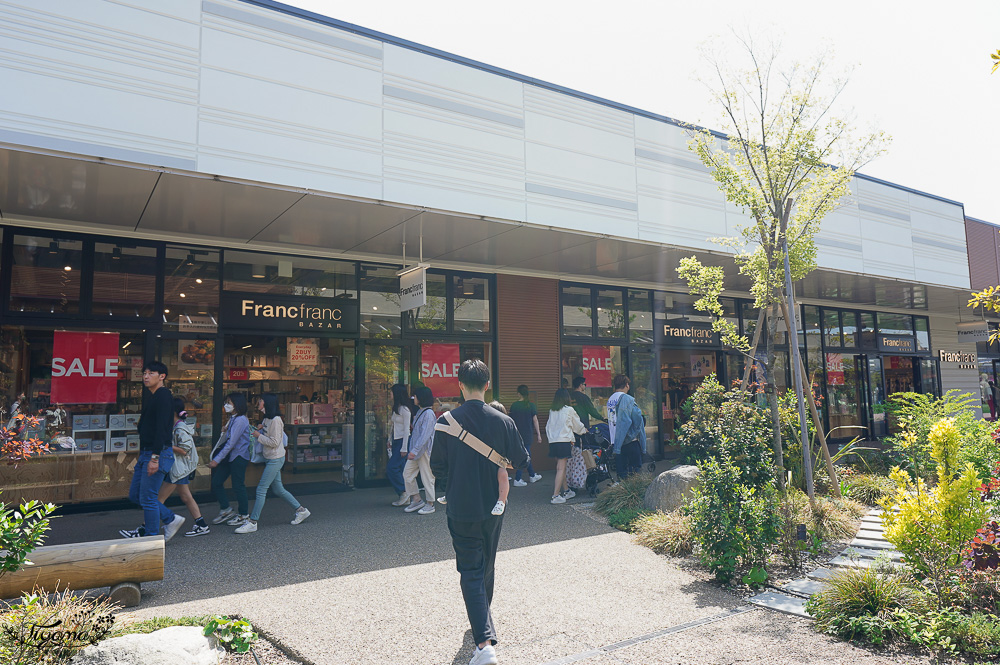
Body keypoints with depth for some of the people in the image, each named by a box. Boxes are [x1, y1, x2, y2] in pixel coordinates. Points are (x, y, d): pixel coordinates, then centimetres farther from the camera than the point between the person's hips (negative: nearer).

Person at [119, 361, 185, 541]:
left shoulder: (163, 396, -13)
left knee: (147, 498, -4)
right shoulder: (150, 396, 19)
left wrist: (155, 458, -25)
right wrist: (141, 458, 23)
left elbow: (161, 428, -21)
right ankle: (171, 520, 21)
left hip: (159, 453, -10)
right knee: (135, 494, 13)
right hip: (146, 453, 10)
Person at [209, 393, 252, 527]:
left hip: (239, 457, -9)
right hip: (229, 456, 9)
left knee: (238, 486, 0)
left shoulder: (240, 420, -18)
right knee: (216, 483, 7)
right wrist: (224, 430, 1)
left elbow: (231, 443, -22)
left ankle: (244, 515, 15)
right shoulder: (232, 419, 13)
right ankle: (226, 510, 21)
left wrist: (217, 460, -22)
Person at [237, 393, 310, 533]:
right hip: (270, 459, 10)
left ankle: (252, 522, 0)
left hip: (275, 459, -10)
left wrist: (259, 436, -14)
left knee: (261, 490, -6)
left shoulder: (276, 420, -19)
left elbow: (274, 442, -21)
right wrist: (258, 431, 4)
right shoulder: (267, 419, 10)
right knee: (278, 490, 14)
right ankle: (301, 510, 25)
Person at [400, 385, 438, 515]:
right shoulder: (420, 412, 13)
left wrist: (415, 450, -24)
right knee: (407, 473, 8)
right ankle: (417, 500, 18)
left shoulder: (428, 413, -16)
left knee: (427, 476, 0)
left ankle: (430, 504, 12)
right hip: (416, 450, 10)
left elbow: (425, 434, -22)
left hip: (425, 449, -10)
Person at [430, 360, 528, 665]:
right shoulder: (503, 421, -10)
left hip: (461, 510, -3)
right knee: (487, 565, 23)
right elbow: (520, 460, 0)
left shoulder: (446, 421, -14)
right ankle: (483, 615, 43)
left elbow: (437, 465, -6)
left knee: (471, 571, 1)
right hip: (493, 507, 3)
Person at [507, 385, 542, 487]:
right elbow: (535, 420, -6)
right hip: (527, 434, -4)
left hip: (517, 434, 4)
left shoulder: (514, 405, -2)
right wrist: (538, 434, 1)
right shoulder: (531, 405, -9)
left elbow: (511, 421, 3)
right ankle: (517, 480, -1)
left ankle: (532, 476, 31)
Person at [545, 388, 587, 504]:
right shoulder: (569, 410, -3)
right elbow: (577, 425, 10)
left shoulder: (552, 411, 9)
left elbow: (548, 427, 12)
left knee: (561, 467, 15)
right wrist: (584, 430, 30)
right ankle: (555, 496, -9)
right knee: (561, 468, -5)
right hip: (564, 441, -5)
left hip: (552, 441, 5)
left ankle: (566, 490, 27)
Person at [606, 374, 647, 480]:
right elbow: (638, 419, -11)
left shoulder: (610, 400, 9)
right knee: (635, 470, -1)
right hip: (630, 440, -6)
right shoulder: (627, 399, -11)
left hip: (615, 441, 6)